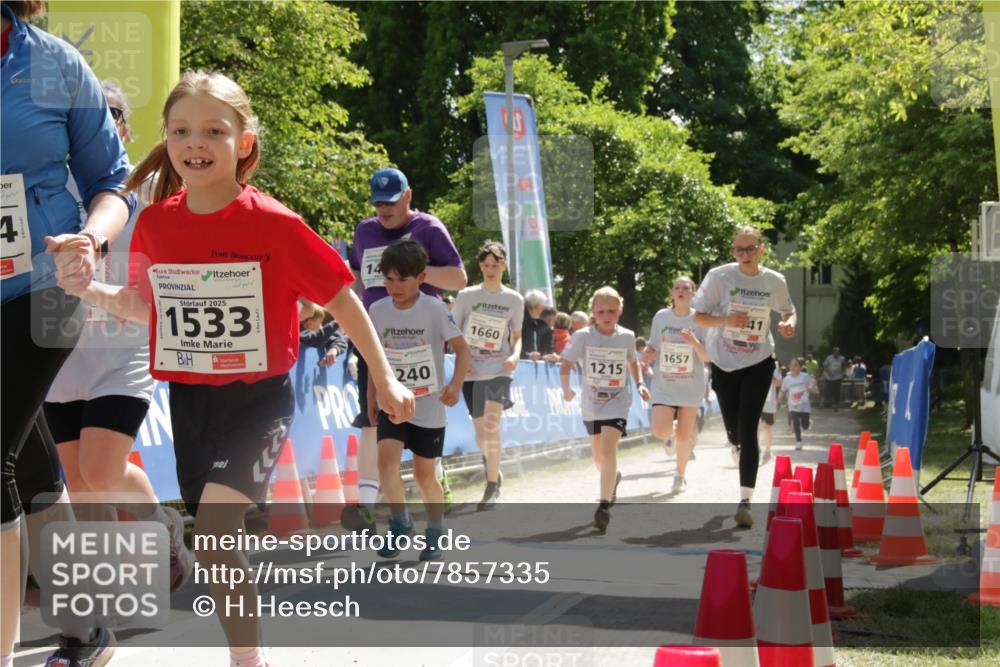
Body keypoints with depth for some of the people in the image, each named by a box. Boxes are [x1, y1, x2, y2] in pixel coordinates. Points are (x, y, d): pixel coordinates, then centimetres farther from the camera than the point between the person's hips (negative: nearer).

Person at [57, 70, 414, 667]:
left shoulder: (274, 225, -14)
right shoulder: (156, 222, -1)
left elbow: (343, 300, -6)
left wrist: (384, 380, -3)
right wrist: (88, 289, -2)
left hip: (259, 396, -5)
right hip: (189, 398, 5)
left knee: (213, 532, -21)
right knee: (215, 544, 12)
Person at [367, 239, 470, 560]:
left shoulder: (435, 309, -13)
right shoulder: (377, 311, -2)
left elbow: (461, 348, -10)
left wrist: (456, 383, -26)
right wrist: (372, 400, 12)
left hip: (429, 406, -2)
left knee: (424, 473, 7)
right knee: (386, 460, -20)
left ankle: (435, 532, 27)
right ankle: (400, 522, -3)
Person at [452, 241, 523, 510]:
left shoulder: (514, 300, 3)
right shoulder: (466, 296, 2)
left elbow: (516, 336, 11)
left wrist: (515, 355, -9)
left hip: (498, 370, -2)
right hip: (471, 372, 2)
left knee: (491, 425, -20)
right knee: (480, 431, 8)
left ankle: (493, 485, -12)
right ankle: (494, 472, 35)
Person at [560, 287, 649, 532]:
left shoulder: (627, 337, -4)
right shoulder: (583, 336, -10)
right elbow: (566, 364, -11)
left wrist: (639, 383, 2)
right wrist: (566, 388, -27)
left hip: (618, 403, -2)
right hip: (591, 404, 2)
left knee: (608, 449, -21)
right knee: (599, 457, 15)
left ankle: (604, 505, -20)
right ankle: (613, 478, 50)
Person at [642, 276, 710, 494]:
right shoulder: (661, 317, 0)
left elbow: (706, 357, -4)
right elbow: (652, 349, 12)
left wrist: (695, 342, -23)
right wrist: (648, 354, -12)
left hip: (690, 385, 0)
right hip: (663, 384, 0)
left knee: (684, 436, 2)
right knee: (661, 431, -16)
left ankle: (680, 475, 25)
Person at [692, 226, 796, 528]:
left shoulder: (774, 281, -4)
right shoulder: (719, 277, -10)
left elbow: (788, 311, 14)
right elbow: (699, 317, -6)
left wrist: (789, 323, -10)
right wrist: (726, 320, -25)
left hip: (758, 364, -1)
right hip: (724, 364, 1)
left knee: (748, 430, -12)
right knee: (733, 431, 8)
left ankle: (745, 501, -11)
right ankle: (739, 447, 49)